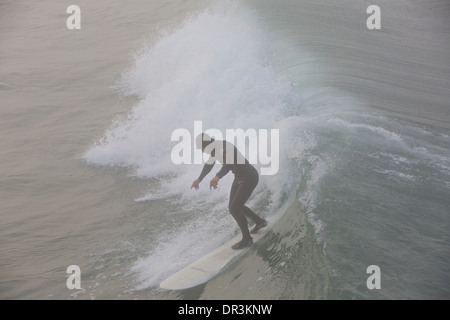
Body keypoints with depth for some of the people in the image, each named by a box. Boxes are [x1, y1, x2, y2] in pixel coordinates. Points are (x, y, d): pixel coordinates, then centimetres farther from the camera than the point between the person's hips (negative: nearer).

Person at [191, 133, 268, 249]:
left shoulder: (224, 146, -28)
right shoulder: (214, 149, 0)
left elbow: (229, 161, -49)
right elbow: (209, 165, 20)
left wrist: (218, 177, -63)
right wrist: (199, 179, 33)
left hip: (249, 178, -10)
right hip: (239, 178, 10)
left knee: (234, 209, -12)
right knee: (233, 207, 18)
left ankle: (247, 239, 5)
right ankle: (260, 222, 39)